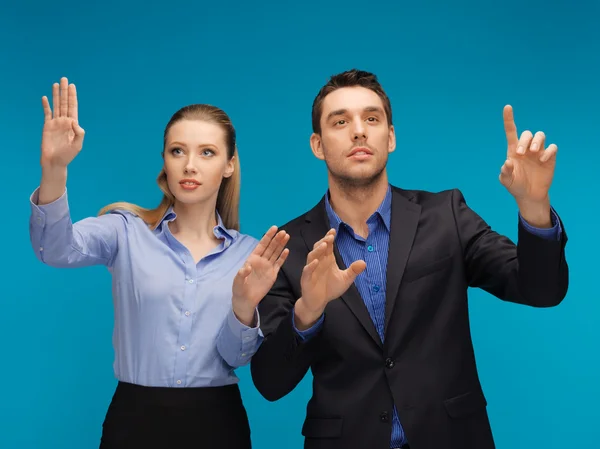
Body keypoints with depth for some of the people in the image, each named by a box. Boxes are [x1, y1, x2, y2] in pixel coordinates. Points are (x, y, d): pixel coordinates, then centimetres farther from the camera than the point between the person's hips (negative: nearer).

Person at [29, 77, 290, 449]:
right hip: (136, 418, -1)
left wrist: (244, 306, -25)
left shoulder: (250, 253, 3)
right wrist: (54, 170, -36)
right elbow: (57, 249, -20)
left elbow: (237, 356, -4)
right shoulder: (127, 229, -1)